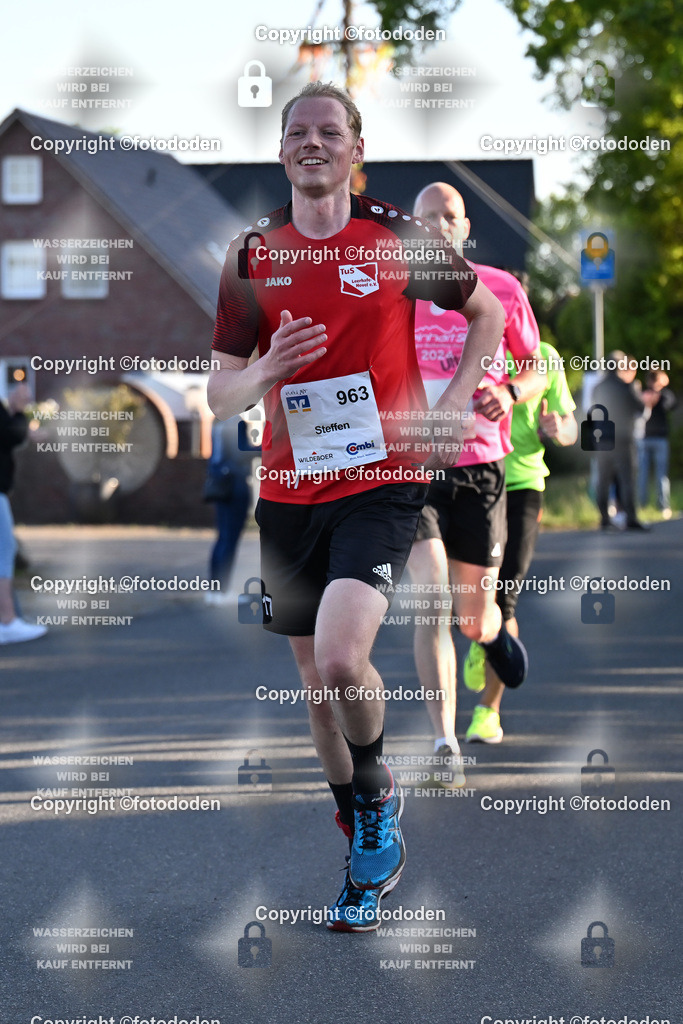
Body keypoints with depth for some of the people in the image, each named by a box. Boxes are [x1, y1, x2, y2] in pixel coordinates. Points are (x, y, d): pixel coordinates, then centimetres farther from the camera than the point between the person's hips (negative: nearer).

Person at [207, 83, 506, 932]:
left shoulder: (399, 238, -2)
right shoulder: (251, 254, 4)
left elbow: (486, 312, 13)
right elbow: (221, 395, 5)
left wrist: (453, 406, 0)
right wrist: (268, 368, -17)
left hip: (384, 485, -4)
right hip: (289, 493, 4)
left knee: (341, 658, -24)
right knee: (317, 687, 10)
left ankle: (376, 808, 4)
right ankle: (366, 850, 31)